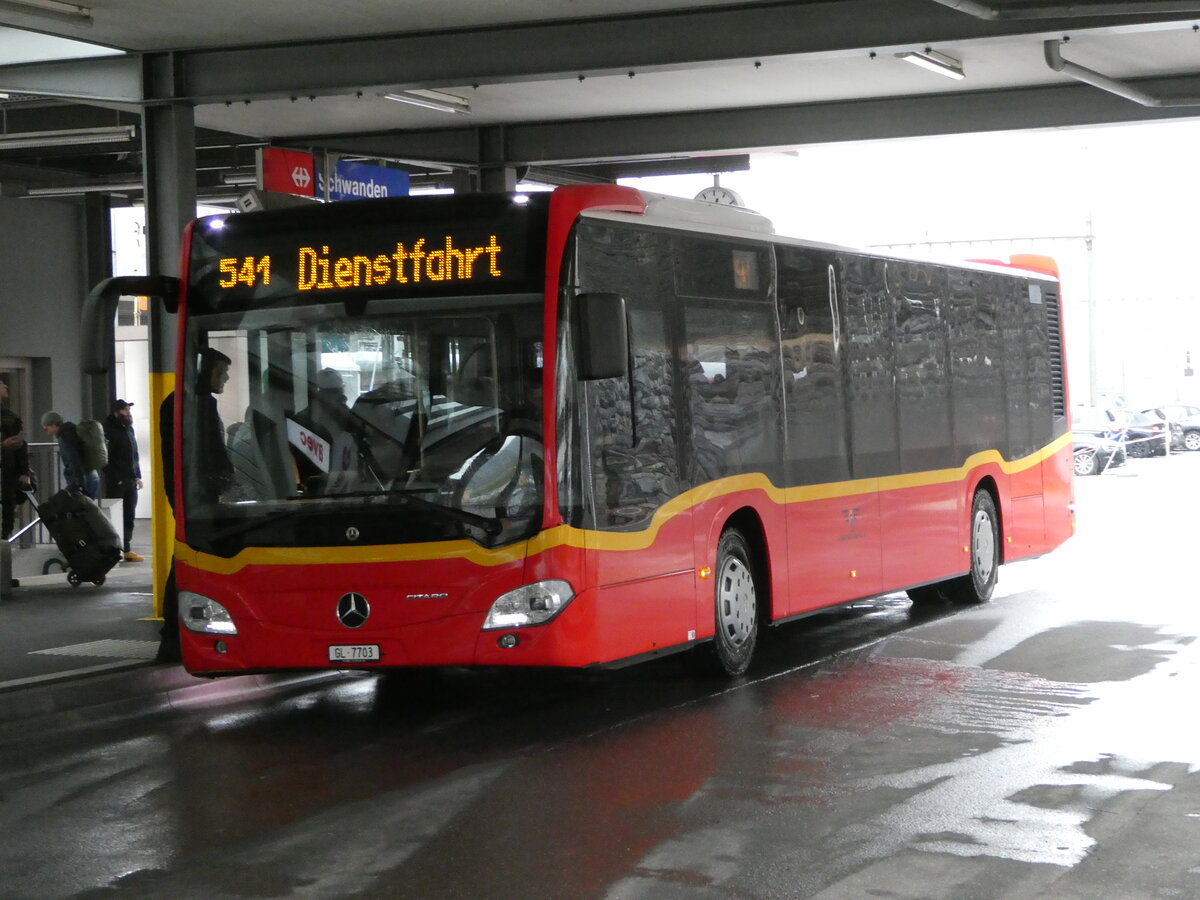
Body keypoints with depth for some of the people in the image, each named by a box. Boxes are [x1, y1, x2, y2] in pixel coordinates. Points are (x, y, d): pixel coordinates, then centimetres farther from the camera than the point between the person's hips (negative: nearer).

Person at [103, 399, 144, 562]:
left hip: (130, 481, 8)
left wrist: (137, 475, 16)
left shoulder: (129, 429, 16)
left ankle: (126, 550, 16)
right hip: (116, 481, -8)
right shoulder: (110, 430, -10)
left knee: (129, 517, 10)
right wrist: (115, 477, -17)